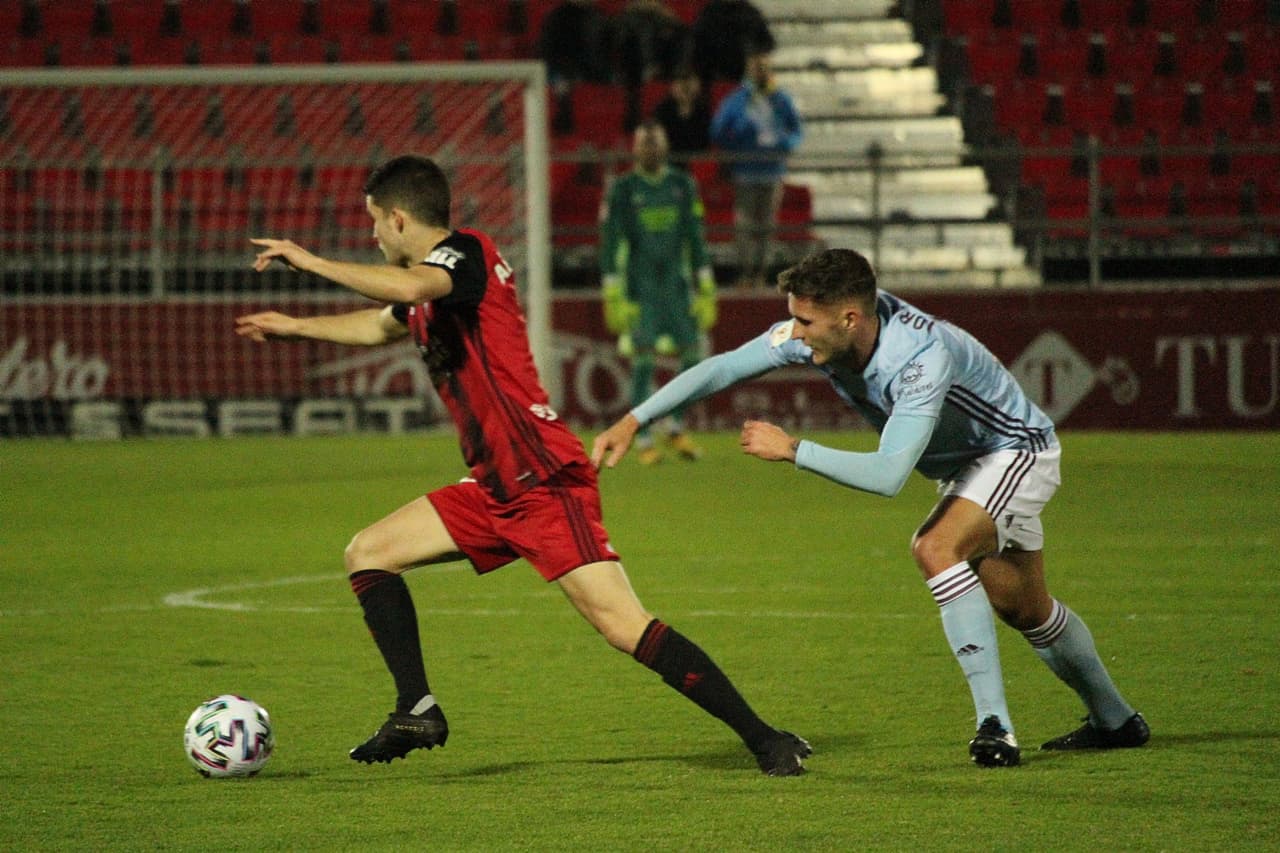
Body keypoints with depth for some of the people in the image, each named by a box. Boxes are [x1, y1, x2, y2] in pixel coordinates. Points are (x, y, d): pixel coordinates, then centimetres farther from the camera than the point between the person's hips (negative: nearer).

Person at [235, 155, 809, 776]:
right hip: (494, 489, 10)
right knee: (368, 554, 11)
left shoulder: (466, 252, -9)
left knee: (623, 626, -19)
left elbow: (411, 288, -32)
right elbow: (379, 326, 43)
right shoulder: (424, 284, 19)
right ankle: (417, 713, 8)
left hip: (545, 481, -10)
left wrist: (310, 261, -22)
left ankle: (766, 741, -16)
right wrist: (293, 326, 54)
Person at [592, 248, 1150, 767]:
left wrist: (792, 449, -40)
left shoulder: (922, 357, -40)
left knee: (936, 548, -30)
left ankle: (995, 726, -30)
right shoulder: (817, 334, -18)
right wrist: (632, 422, -17)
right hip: (965, 465, 9)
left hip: (1016, 451, -9)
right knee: (1023, 608, 17)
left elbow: (889, 475, -44)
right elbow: (721, 368, -12)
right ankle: (1116, 721, 37)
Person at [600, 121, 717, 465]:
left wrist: (707, 292, 4)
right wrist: (612, 298, -10)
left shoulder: (683, 185, 5)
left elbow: (696, 240, 8)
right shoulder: (622, 190, -4)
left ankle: (677, 429, 18)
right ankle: (644, 442, -1)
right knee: (644, 362, -8)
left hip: (677, 285, 3)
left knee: (692, 358, -1)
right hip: (639, 290, -3)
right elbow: (609, 244, -4)